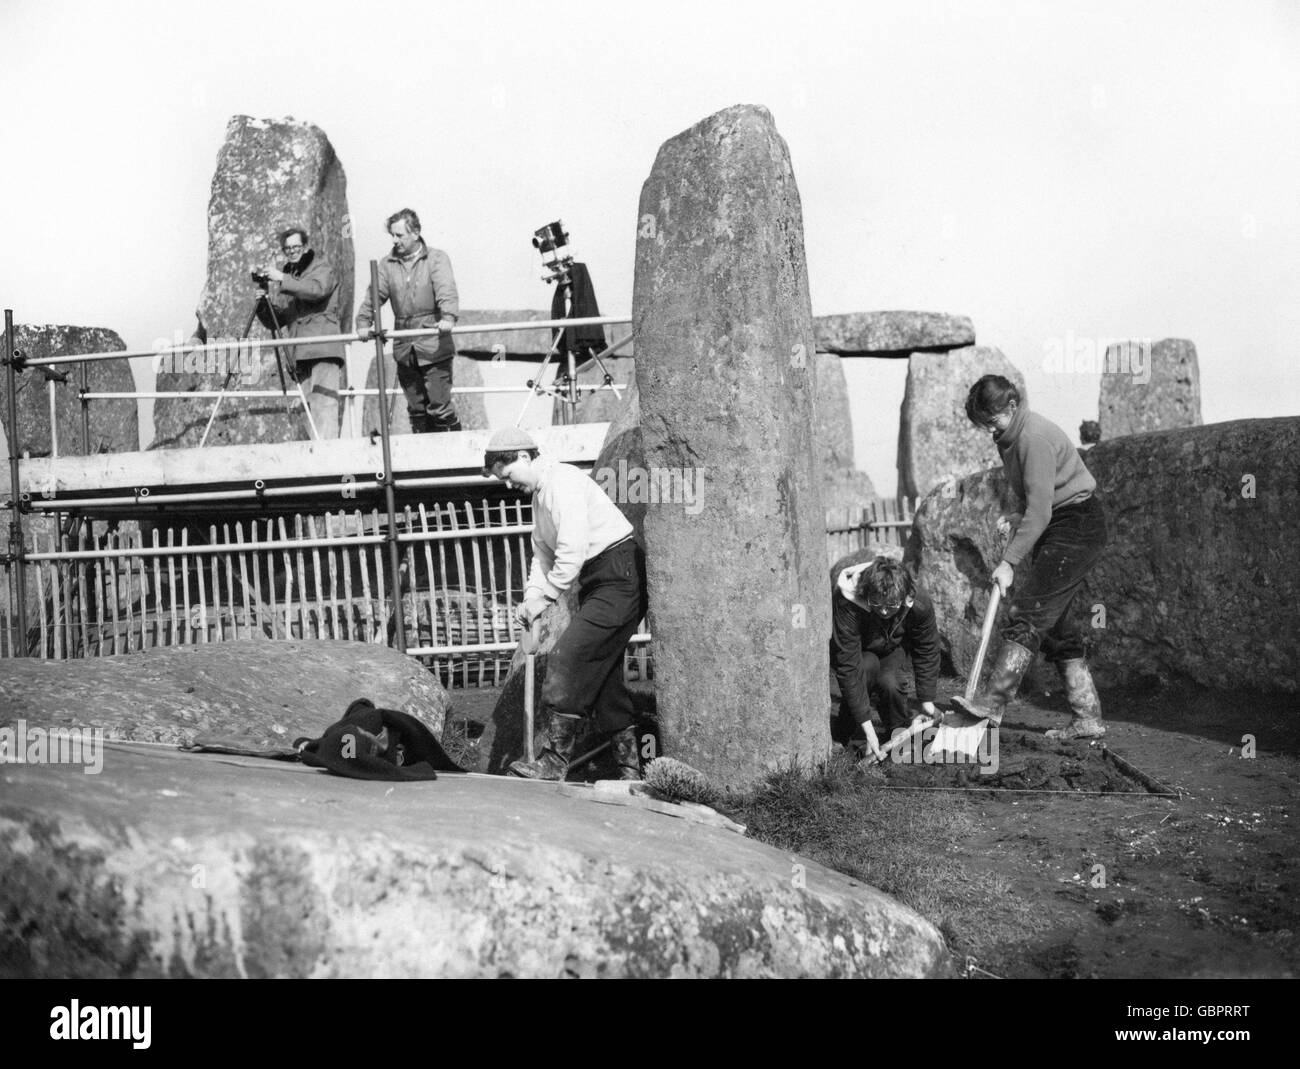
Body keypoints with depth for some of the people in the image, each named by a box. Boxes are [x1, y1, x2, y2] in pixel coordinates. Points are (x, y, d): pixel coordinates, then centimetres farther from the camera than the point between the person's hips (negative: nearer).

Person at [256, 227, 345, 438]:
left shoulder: (322, 269, 9)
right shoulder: (285, 274, 23)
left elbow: (317, 290, -15)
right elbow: (274, 321, 19)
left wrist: (282, 280, -20)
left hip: (324, 350, -6)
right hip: (300, 353, 6)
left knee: (324, 405, -16)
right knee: (311, 408, 2)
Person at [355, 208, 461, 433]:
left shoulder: (436, 259, -1)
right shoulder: (387, 264, 12)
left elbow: (446, 290, -16)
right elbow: (374, 294, 4)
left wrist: (448, 317, -35)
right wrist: (363, 322, -13)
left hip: (434, 349, -4)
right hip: (404, 350, 4)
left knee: (439, 407, -8)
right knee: (416, 410, 9)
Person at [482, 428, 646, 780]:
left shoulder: (563, 480, -14)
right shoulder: (540, 493, 18)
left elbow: (573, 550, -22)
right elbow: (544, 553, 20)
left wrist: (544, 598, -16)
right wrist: (531, 598, 4)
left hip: (618, 576, -10)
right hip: (596, 582, 10)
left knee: (567, 659, -14)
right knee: (602, 672, 10)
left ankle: (554, 762, -12)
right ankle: (630, 767, 17)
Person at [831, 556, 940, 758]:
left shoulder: (920, 604, -31)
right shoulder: (847, 603, -41)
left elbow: (927, 651, -11)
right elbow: (848, 667, -40)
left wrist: (927, 701, -11)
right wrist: (868, 729, -41)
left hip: (893, 647, 2)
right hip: (856, 650, -2)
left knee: (890, 682, -29)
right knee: (869, 666, -36)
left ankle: (899, 732, 1)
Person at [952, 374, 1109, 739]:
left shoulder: (1035, 438, -21)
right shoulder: (1009, 436, 10)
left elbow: (1039, 512, -24)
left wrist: (1009, 561, -24)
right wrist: (1017, 525, 6)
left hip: (1077, 527, -10)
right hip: (1056, 529, 10)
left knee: (1030, 612, -16)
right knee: (1056, 622, 8)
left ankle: (994, 702, -21)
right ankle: (1088, 718, 12)